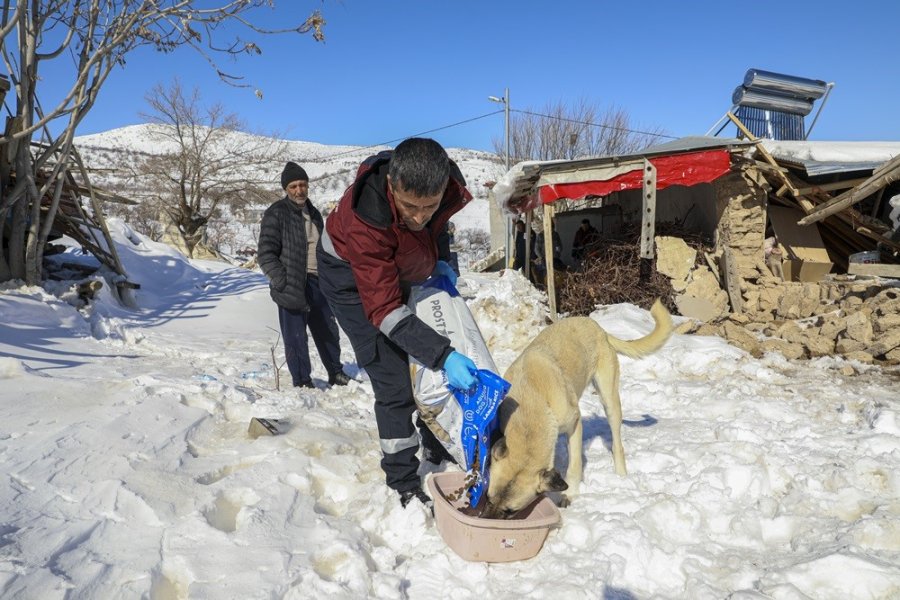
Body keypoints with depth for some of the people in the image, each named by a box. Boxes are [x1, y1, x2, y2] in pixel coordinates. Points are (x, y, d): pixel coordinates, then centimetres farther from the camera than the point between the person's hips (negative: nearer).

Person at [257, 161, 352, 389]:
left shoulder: (314, 214, 16)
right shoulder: (276, 214, -6)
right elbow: (266, 254, -11)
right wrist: (283, 283, -19)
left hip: (317, 283, 7)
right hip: (291, 286, -7)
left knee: (328, 330, 16)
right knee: (296, 337, -1)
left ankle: (336, 373, 32)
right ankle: (302, 382, 12)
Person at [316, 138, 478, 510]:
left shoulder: (447, 185, -27)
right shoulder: (365, 218, -42)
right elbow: (384, 310, -39)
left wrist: (440, 259, -11)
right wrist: (443, 355, -45)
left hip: (402, 267, 6)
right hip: (351, 275, -6)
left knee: (432, 366, 13)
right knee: (393, 384, -10)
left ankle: (441, 451, 34)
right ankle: (403, 486, 6)